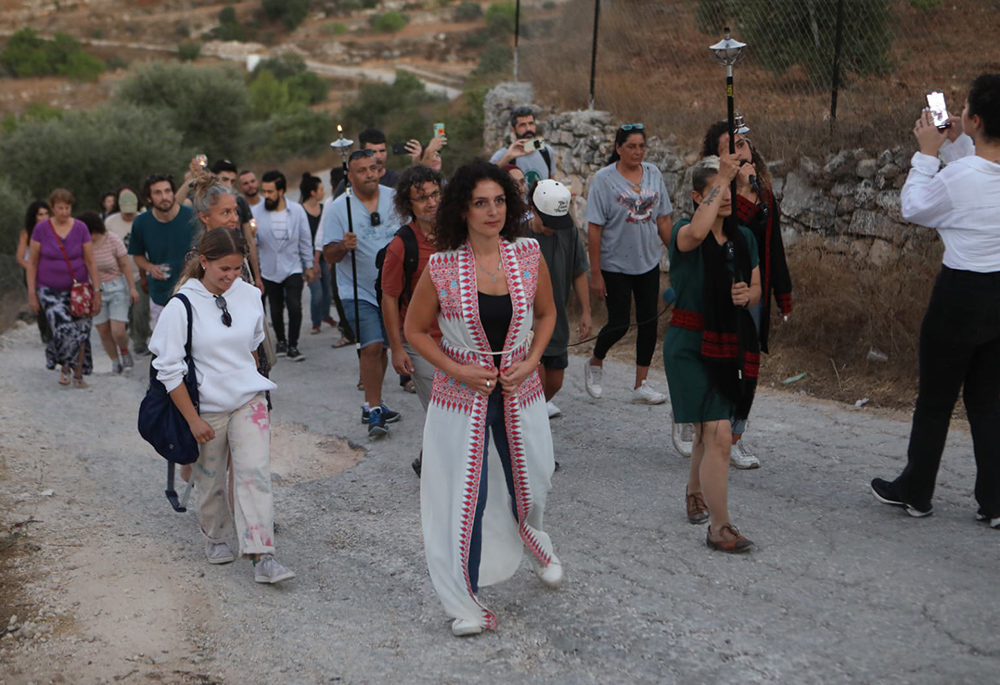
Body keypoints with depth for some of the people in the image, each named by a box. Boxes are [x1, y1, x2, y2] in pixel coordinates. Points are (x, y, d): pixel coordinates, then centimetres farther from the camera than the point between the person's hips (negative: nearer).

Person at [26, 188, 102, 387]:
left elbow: (91, 262, 1)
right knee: (64, 330, -15)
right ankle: (64, 367, 14)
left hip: (78, 289, 1)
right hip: (50, 290, -1)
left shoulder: (80, 228, -2)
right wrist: (32, 293, -2)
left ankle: (78, 374, 18)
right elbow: (32, 263, 1)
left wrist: (97, 291, -3)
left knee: (81, 332, -1)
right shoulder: (41, 229, -4)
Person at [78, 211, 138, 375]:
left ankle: (124, 352, 21)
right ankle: (115, 361, 24)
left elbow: (125, 265, -5)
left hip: (116, 287, -2)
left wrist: (132, 288, -6)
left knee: (118, 331, -10)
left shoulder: (112, 240, -13)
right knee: (103, 332, 4)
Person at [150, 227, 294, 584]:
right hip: (206, 408, -2)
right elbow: (169, 368, -11)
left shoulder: (250, 295, -1)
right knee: (210, 480, 11)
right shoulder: (182, 306, -13)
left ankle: (262, 557, -12)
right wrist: (192, 419, -12)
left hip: (249, 403, 2)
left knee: (255, 472, -10)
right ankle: (216, 538, 37)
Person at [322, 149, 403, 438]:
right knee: (372, 346, -15)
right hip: (359, 290, -4)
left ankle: (373, 405, 27)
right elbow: (330, 254, -8)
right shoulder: (338, 208, -7)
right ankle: (374, 408, -7)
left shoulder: (395, 198, 1)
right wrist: (343, 246, -28)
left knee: (381, 346, 13)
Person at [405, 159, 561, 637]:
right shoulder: (442, 268, -12)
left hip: (520, 393, 3)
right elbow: (415, 330, -1)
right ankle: (464, 602, 21)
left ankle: (539, 549, 53)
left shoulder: (528, 256, -5)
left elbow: (546, 313, 10)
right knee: (462, 496, 2)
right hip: (461, 396, -2)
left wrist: (531, 361, -5)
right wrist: (458, 370, -12)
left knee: (529, 484, 17)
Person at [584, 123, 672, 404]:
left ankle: (641, 385, 14)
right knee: (619, 323, -3)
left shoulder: (653, 174, 4)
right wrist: (595, 273, -15)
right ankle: (594, 365, 26)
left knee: (649, 321, 5)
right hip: (615, 264, -5)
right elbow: (594, 228, -12)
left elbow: (663, 219, 10)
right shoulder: (604, 179, -10)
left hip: (648, 262, 5)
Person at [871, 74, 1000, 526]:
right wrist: (953, 144, 15)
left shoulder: (958, 176, -20)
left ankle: (915, 491, 24)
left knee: (935, 399, 10)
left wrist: (927, 153, 3)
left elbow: (914, 209, -2)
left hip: (962, 294, -6)